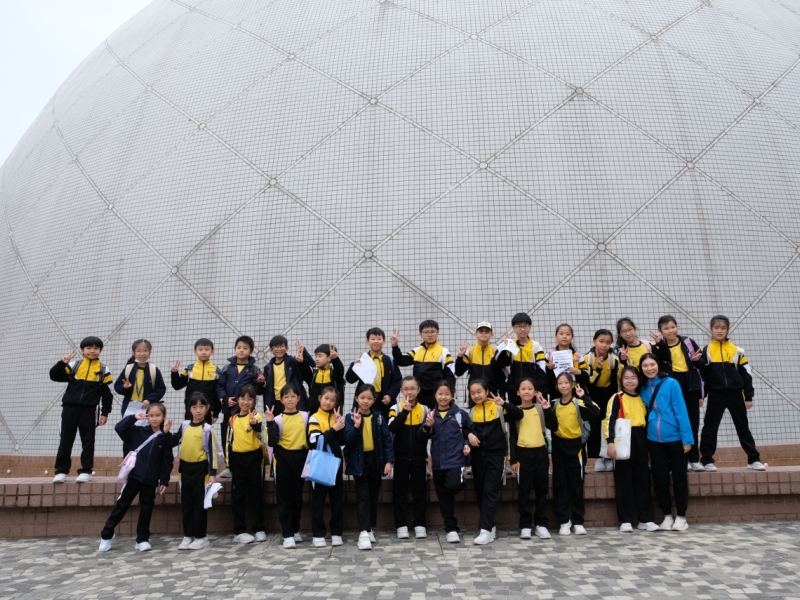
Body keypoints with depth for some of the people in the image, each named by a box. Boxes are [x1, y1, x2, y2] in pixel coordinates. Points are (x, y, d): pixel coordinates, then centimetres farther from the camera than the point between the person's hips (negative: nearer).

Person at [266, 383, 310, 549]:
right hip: (283, 458, -2)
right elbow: (272, 442, -13)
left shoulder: (305, 416, 2)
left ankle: (295, 530, 27)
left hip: (300, 457, 2)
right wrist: (270, 424, -21)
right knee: (284, 497, 0)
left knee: (297, 496, 12)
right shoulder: (278, 419, -5)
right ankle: (287, 534, 4)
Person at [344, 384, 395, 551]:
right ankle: (363, 533, -5)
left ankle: (370, 529, 26)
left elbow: (387, 439, 0)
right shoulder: (351, 417, -5)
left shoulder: (379, 418, 0)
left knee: (373, 496, 12)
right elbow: (347, 441, -12)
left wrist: (389, 461, -6)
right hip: (359, 461, -3)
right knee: (363, 497, -4)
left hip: (376, 460, 3)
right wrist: (356, 426, -25)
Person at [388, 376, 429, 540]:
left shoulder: (424, 409, 3)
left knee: (420, 491, 6)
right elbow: (392, 429, -19)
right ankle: (401, 525, 12)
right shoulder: (396, 408, -2)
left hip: (419, 457, 1)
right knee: (400, 491, 4)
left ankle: (420, 524, 15)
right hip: (400, 457, -1)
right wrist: (405, 411, -24)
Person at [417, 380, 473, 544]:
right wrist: (427, 426, -15)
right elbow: (422, 439, 3)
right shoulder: (430, 415, 4)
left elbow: (470, 432, 12)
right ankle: (451, 528, 23)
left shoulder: (460, 414, -1)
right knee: (443, 496, 9)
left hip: (456, 460, -3)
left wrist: (467, 444, -5)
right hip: (438, 462, 3)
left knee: (452, 486, -25)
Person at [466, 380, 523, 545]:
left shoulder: (498, 407, -4)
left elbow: (519, 415, -13)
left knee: (490, 491, -7)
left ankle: (486, 530, -7)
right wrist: (469, 435, -9)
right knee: (480, 492, 9)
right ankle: (491, 526, 22)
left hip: (495, 455, -4)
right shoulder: (471, 411, 7)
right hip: (478, 455, 4)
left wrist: (504, 404, -28)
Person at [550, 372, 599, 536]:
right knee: (560, 484, 5)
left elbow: (595, 412, -25)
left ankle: (578, 521, 14)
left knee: (576, 484, 5)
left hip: (575, 445, -3)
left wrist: (584, 397, -34)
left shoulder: (579, 403, -8)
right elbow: (553, 427, 1)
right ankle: (564, 521, 14)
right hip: (559, 445, 3)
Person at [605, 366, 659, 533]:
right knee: (624, 480, -1)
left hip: (640, 440, 5)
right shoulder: (617, 398, -1)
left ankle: (646, 519, 14)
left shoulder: (642, 399, 15)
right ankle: (625, 520, 4)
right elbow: (610, 420, -9)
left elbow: (647, 420, 20)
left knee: (643, 479, 7)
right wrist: (611, 441, -19)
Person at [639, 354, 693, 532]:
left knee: (679, 477, 7)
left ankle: (681, 517, 19)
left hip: (675, 438, -4)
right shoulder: (643, 388, 5)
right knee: (659, 479, 9)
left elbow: (680, 411, -10)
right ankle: (667, 515, 22)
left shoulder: (671, 384, -8)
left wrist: (687, 437, -13)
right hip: (654, 440, 4)